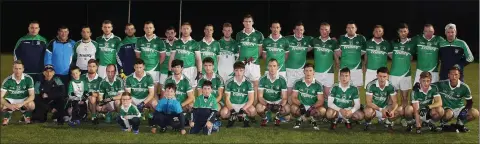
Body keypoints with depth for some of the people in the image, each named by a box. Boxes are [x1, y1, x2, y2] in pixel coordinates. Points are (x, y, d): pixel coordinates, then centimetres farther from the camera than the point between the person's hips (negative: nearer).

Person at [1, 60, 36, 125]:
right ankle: (7, 117, 6)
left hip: (24, 100, -1)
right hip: (11, 100, 1)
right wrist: (9, 105, -39)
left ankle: (27, 116, 3)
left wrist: (21, 104, -36)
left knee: (31, 105, -34)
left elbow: (32, 95, -20)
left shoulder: (28, 79, -18)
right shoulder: (7, 80, -17)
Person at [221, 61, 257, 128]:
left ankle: (246, 117, 1)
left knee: (253, 111, -34)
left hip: (245, 105, -1)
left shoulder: (248, 82, -9)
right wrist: (232, 110, -23)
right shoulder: (229, 82, -7)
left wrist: (242, 110, -25)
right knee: (223, 113, -30)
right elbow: (227, 99, -5)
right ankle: (232, 117, 4)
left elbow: (251, 99, -12)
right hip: (232, 105, 1)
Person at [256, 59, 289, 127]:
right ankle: (265, 118, 3)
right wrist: (266, 105, -30)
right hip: (266, 102, -1)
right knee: (259, 108, -34)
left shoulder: (282, 80, -9)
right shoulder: (263, 79, -9)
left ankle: (277, 117, 6)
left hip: (278, 102, 1)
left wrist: (280, 105, -31)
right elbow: (260, 97, -10)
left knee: (287, 109, -30)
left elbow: (284, 98, -9)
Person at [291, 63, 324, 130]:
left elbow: (321, 100, -8)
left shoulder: (318, 84, -3)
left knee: (322, 110, -30)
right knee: (293, 108, -33)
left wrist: (312, 108, -26)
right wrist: (300, 105, -23)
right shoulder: (298, 83, -1)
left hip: (313, 107, 0)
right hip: (302, 106, 0)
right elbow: (294, 97, -3)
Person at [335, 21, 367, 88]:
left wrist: (364, 65, 8)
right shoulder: (341, 38, 6)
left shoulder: (361, 38, 3)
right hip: (343, 68, 1)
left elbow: (364, 52, 11)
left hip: (357, 68, 0)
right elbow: (337, 52, 14)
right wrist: (337, 62, 6)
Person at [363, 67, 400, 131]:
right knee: (368, 111, -38)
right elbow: (369, 102, -22)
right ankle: (368, 123, -1)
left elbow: (394, 102, -10)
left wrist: (392, 111, -33)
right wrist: (381, 110, -35)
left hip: (386, 107, 3)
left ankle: (389, 122, 8)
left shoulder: (391, 86, -12)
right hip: (374, 107, -3)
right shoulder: (371, 85, -21)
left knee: (400, 110, -23)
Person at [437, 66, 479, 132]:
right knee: (448, 114, -39)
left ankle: (460, 123, 5)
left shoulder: (464, 87, -10)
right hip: (447, 108, -3)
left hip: (459, 108, 3)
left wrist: (465, 110, -20)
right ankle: (444, 123, -2)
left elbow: (470, 102, 0)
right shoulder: (442, 84, -14)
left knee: (475, 113, -21)